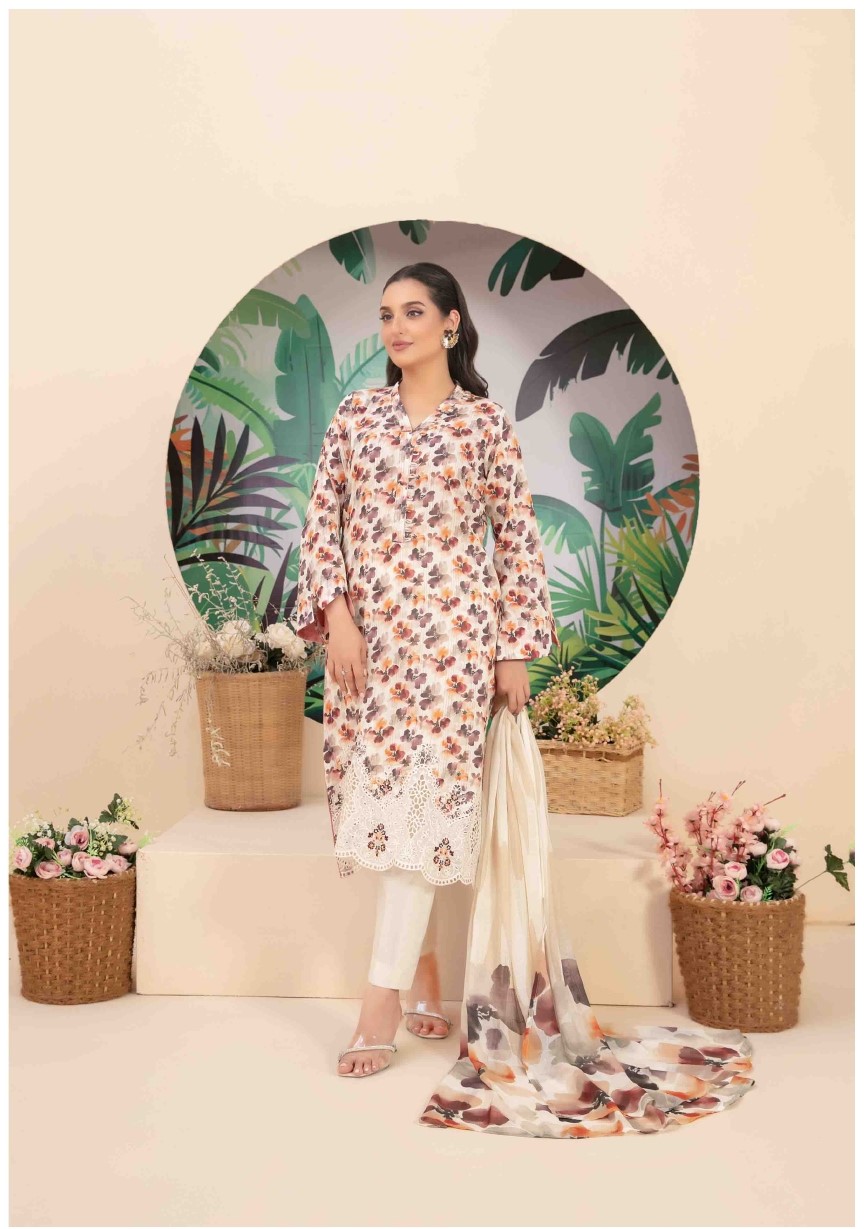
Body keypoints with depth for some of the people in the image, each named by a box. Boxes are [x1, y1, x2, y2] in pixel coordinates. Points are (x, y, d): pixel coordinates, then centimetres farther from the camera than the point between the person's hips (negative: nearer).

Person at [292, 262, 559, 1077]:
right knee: (382, 794, 7)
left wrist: (516, 649, -2)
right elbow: (322, 521, 7)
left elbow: (517, 539, 2)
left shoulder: (486, 423, 2)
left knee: (422, 796, -9)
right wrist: (336, 616, -5)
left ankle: (383, 1002, -5)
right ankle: (424, 971, 23)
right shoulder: (355, 415, 9)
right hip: (367, 633, 4)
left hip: (451, 634, -3)